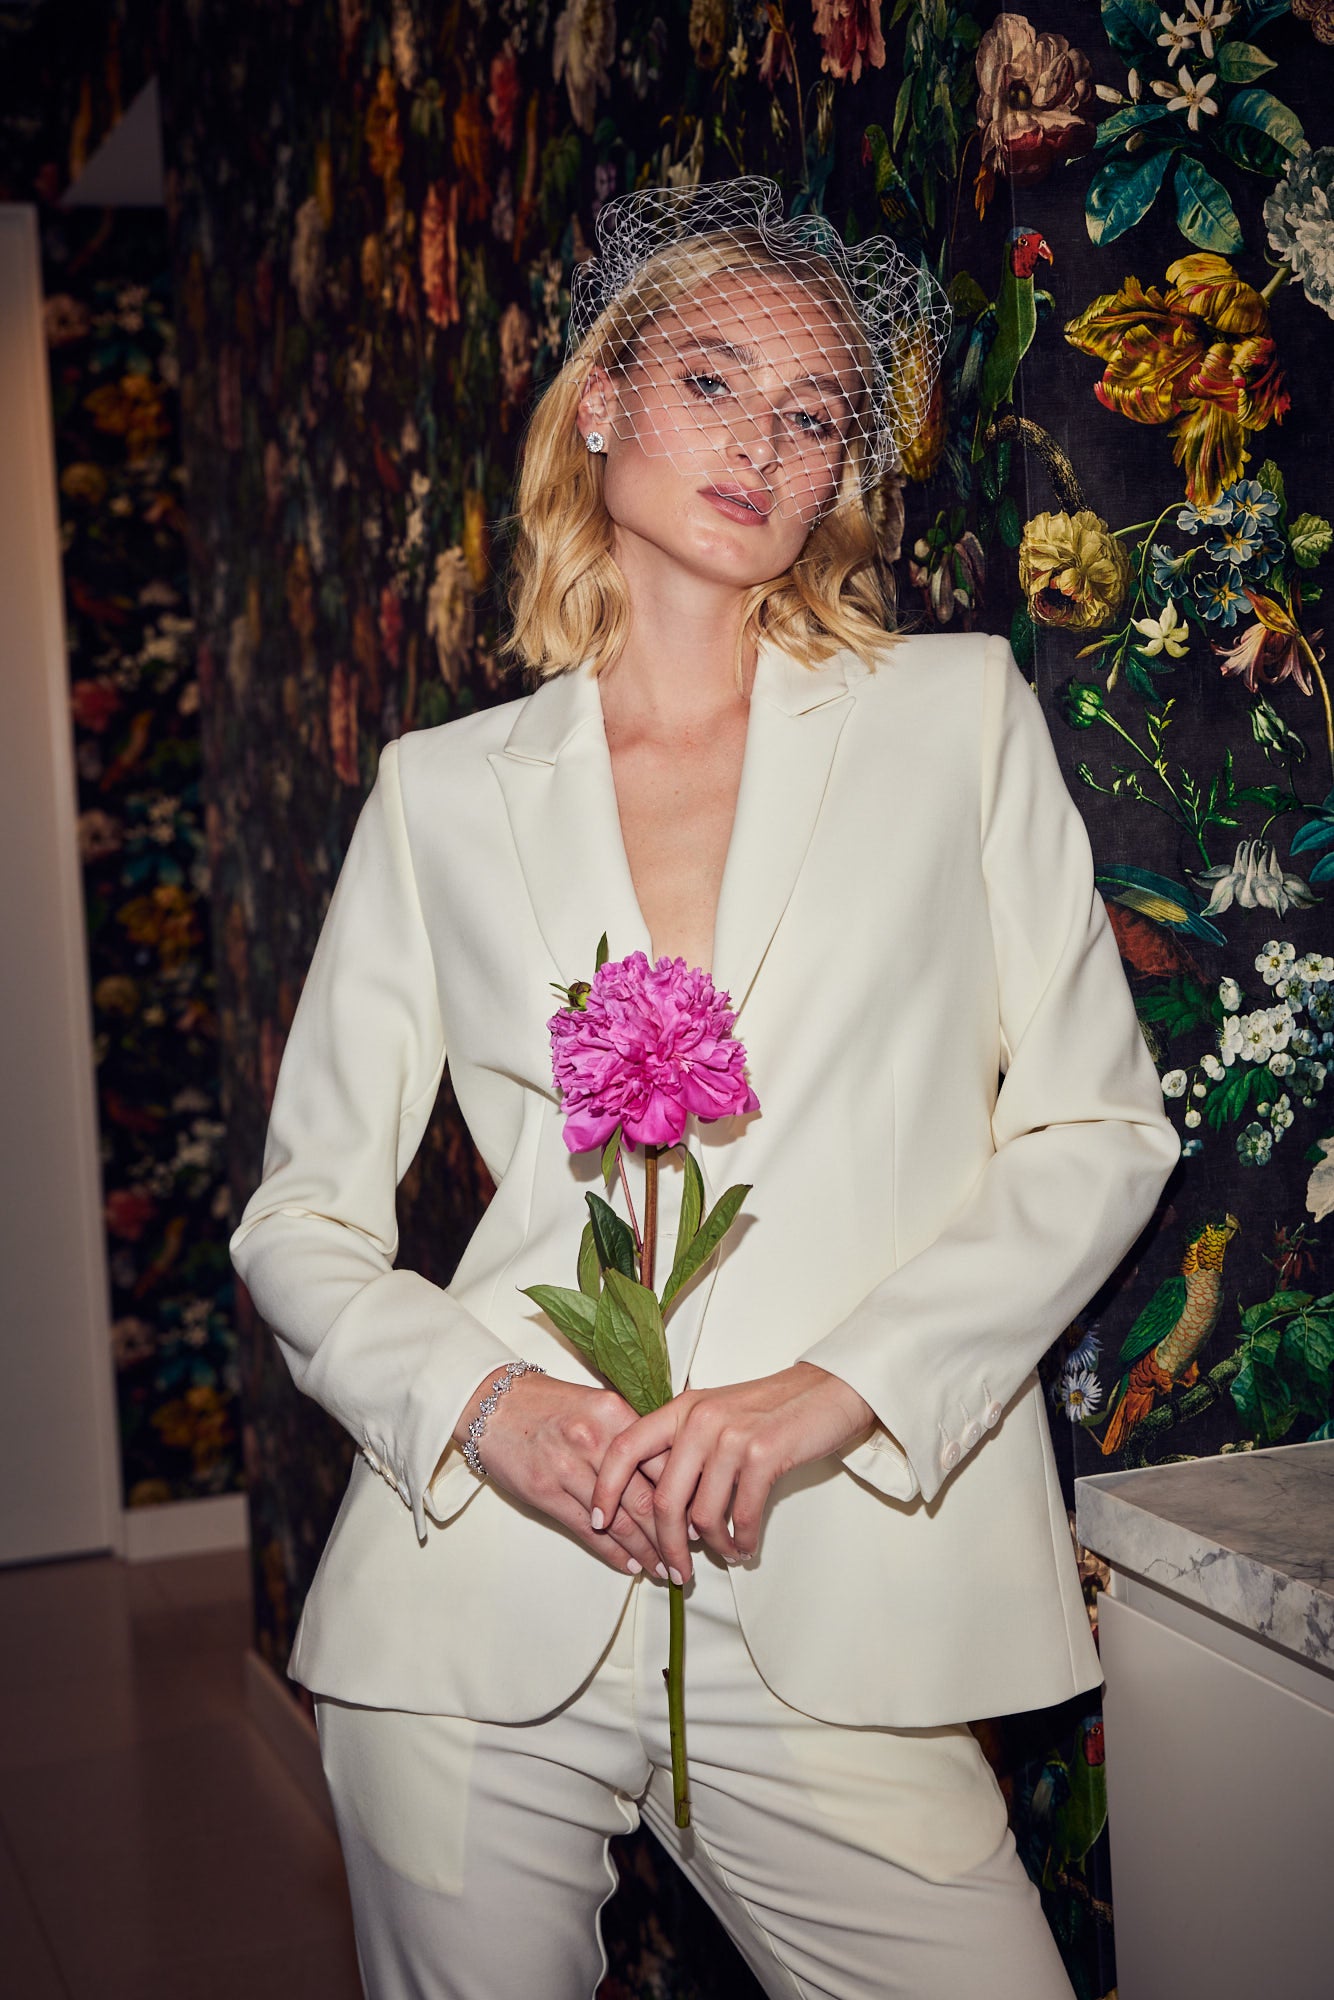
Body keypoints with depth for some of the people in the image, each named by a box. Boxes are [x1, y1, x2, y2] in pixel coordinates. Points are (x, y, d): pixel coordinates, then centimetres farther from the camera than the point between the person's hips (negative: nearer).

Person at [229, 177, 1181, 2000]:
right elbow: (304, 1218, 8)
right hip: (479, 1621, 1)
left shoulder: (960, 718, 5)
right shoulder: (443, 793, 7)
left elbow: (1099, 1134, 2)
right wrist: (480, 1400, -12)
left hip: (834, 1626, 0)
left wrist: (829, 1393, -11)